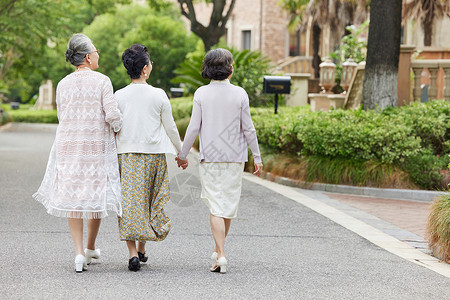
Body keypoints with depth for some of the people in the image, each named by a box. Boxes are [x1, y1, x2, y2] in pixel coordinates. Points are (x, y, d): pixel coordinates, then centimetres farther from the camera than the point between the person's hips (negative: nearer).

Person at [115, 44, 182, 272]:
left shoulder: (119, 96, -2)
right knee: (150, 203, 15)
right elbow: (170, 127, 2)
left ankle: (133, 253, -11)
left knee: (129, 203, 0)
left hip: (127, 156, 0)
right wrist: (181, 152, 14)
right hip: (154, 154, 0)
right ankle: (142, 249, 23)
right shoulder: (158, 95, -4)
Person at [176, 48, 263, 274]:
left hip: (209, 157, 0)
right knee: (229, 203, 14)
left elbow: (193, 128, -3)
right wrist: (257, 157, 8)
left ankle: (220, 255, -13)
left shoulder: (201, 94, -4)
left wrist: (183, 155, 9)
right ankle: (218, 250, 27)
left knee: (216, 206, -1)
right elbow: (248, 128, -2)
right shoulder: (239, 94, -5)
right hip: (234, 156, 0)